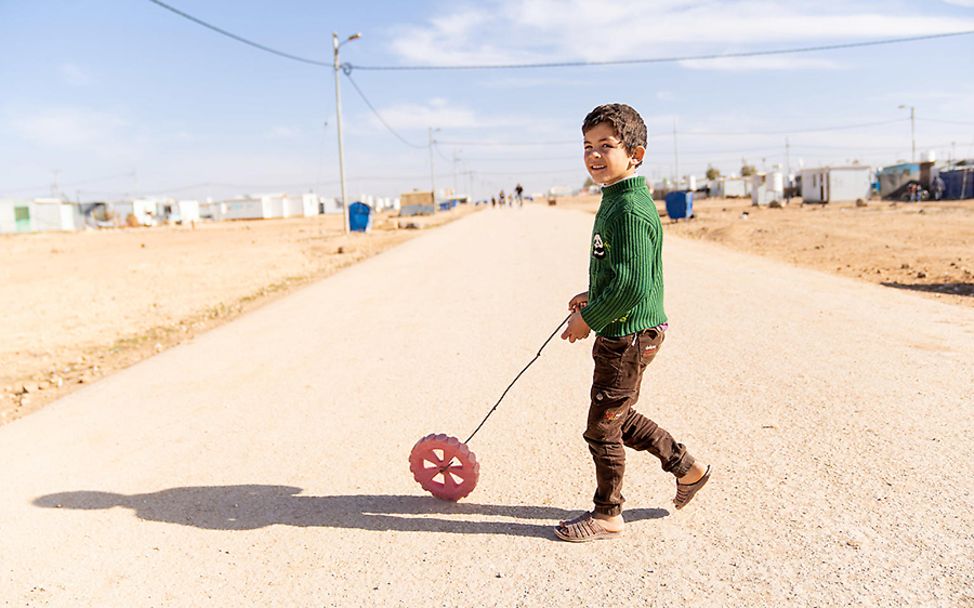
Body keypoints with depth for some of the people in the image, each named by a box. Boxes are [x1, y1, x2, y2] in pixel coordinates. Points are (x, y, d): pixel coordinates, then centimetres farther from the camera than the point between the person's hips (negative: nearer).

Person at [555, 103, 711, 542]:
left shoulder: (630, 210, -21)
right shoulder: (615, 201, 12)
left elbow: (632, 285, -26)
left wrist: (589, 318, -16)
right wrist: (593, 297, 13)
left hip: (629, 334, -10)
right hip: (620, 332, 10)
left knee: (602, 427, 3)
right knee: (618, 417, 22)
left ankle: (607, 515, 22)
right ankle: (687, 469, 37)